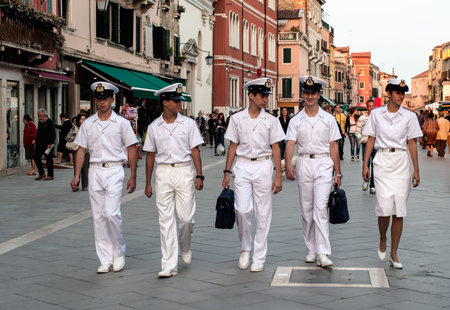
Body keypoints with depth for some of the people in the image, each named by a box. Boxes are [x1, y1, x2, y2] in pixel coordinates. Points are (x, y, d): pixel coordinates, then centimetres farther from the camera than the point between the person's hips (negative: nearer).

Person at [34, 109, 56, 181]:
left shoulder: (50, 122, -7)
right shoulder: (40, 123, 15)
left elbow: (53, 134, -12)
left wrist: (50, 144, -19)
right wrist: (36, 143, 14)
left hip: (47, 145, -8)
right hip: (39, 144, 8)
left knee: (49, 160, -1)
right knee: (36, 158, 5)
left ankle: (50, 175, 7)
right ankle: (41, 174, 15)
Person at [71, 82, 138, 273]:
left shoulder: (122, 123, 2)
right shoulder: (88, 124, 9)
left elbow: (131, 149, 3)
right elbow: (81, 150, 11)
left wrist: (133, 177, -1)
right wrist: (76, 175, 3)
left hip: (114, 171, -3)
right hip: (95, 171, 4)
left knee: (111, 213, -15)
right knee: (98, 216, 3)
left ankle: (119, 252, 7)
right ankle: (105, 260, 10)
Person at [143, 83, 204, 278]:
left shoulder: (188, 124, 3)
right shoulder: (154, 127, 5)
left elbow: (195, 151, 4)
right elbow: (150, 155, 10)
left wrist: (199, 175, -4)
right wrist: (148, 183, 9)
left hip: (184, 171, -1)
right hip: (163, 173, 1)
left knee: (186, 217, -1)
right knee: (166, 220, -1)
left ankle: (185, 248, 32)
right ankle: (169, 265, 2)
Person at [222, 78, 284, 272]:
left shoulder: (271, 120, 3)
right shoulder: (237, 118, 4)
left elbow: (276, 149, 3)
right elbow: (233, 146, 8)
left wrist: (278, 176, -3)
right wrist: (227, 172, 4)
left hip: (263, 166, 0)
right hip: (242, 166, 0)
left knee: (263, 214, 1)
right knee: (242, 210, -9)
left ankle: (259, 258, 10)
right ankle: (245, 248, 16)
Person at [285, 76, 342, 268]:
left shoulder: (328, 119, 7)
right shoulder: (296, 121, 7)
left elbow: (333, 147, 7)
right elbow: (290, 144, -5)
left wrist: (338, 173, 4)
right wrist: (288, 165, -22)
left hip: (324, 164, -2)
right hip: (304, 164, 2)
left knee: (320, 208, -12)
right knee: (306, 210, 8)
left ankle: (323, 253, -14)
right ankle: (311, 249, 20)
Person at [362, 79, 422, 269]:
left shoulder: (409, 116, 5)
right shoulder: (376, 114, 6)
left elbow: (412, 143, 6)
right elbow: (371, 139, 9)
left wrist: (416, 170, 2)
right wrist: (365, 164, 3)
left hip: (401, 162, 1)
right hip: (382, 161, -1)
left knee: (399, 210, 0)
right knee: (384, 206, -13)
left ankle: (394, 254, 10)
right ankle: (382, 240, 18)